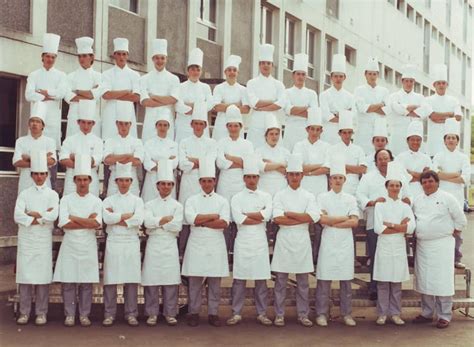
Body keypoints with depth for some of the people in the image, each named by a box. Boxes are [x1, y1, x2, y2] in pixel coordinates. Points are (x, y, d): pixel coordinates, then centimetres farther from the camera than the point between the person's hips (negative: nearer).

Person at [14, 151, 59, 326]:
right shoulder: (24, 194, 8)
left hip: (44, 239, -1)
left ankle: (41, 313, 8)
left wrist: (32, 215, -9)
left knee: (43, 275, -1)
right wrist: (43, 216, -11)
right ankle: (24, 312, 10)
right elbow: (18, 216, -7)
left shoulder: (52, 194, 7)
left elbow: (53, 216, -10)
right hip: (26, 239, 1)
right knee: (25, 275, 1)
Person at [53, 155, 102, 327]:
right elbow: (64, 224, -9)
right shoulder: (66, 200, 4)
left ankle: (84, 314, 13)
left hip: (88, 245, 1)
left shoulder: (96, 201, 6)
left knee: (86, 282, 3)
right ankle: (69, 314, 10)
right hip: (70, 244, 0)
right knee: (68, 282, -1)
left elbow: (97, 224, -9)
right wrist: (88, 221, -10)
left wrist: (74, 218, -9)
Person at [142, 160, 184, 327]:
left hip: (170, 246, 0)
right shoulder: (150, 204, 9)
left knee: (171, 281, 0)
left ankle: (170, 313, 10)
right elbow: (148, 222, -10)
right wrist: (166, 219, -12)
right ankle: (152, 313, 9)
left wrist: (158, 222, -7)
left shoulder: (177, 205, 8)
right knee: (151, 280, -2)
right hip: (153, 244, 0)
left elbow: (177, 226, -7)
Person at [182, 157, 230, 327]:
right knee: (194, 281, 1)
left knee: (215, 282, 3)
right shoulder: (192, 200, 6)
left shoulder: (222, 201, 6)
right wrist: (214, 216, -9)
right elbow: (191, 218, -12)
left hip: (216, 245, 0)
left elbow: (224, 223, -8)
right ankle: (193, 312, 10)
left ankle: (213, 313, 12)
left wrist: (201, 222, -9)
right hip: (196, 244, 0)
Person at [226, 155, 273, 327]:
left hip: (260, 241, 1)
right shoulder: (237, 198, 5)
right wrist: (259, 217, -8)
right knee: (239, 278, 0)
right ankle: (236, 313, 8)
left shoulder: (266, 196, 9)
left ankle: (262, 313, 12)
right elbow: (238, 219, -11)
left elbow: (267, 214, -10)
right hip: (243, 240, -1)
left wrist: (246, 214, -8)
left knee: (261, 279, 3)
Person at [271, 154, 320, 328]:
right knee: (281, 279, 2)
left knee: (303, 281, 6)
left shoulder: (308, 196, 7)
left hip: (302, 240, 1)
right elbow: (278, 219, -11)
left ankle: (303, 314, 15)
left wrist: (288, 214, -10)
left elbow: (313, 216, -10)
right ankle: (279, 315, 10)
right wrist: (302, 219, -11)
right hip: (284, 240, -1)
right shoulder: (280, 195, 2)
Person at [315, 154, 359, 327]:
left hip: (345, 242, 2)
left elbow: (355, 222, -3)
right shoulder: (323, 197, 3)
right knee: (324, 279, -2)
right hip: (328, 242, -2)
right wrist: (344, 218, -6)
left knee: (346, 279, 5)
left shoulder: (350, 199, 9)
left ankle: (346, 313, 14)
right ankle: (321, 314, 5)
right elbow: (322, 219, -11)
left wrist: (333, 222, -9)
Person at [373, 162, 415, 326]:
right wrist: (400, 227, -11)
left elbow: (411, 227, -7)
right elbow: (378, 229, -10)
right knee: (383, 282, 0)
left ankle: (395, 313, 14)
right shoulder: (380, 205, 2)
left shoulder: (405, 206, 8)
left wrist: (390, 224, -12)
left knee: (397, 283, 6)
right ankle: (382, 313, 9)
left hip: (399, 248, 2)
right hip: (384, 247, -2)